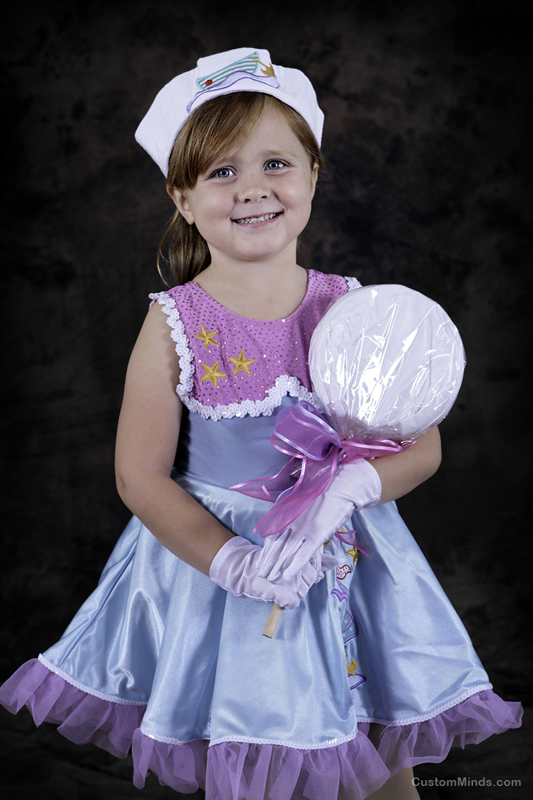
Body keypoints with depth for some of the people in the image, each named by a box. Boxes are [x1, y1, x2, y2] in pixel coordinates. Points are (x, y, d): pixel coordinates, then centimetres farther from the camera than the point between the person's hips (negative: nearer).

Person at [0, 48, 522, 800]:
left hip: (348, 562, 2)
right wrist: (233, 563, -21)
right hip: (213, 556, -2)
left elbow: (422, 445, -4)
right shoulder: (174, 327, -12)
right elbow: (141, 476, -9)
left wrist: (350, 484, -23)